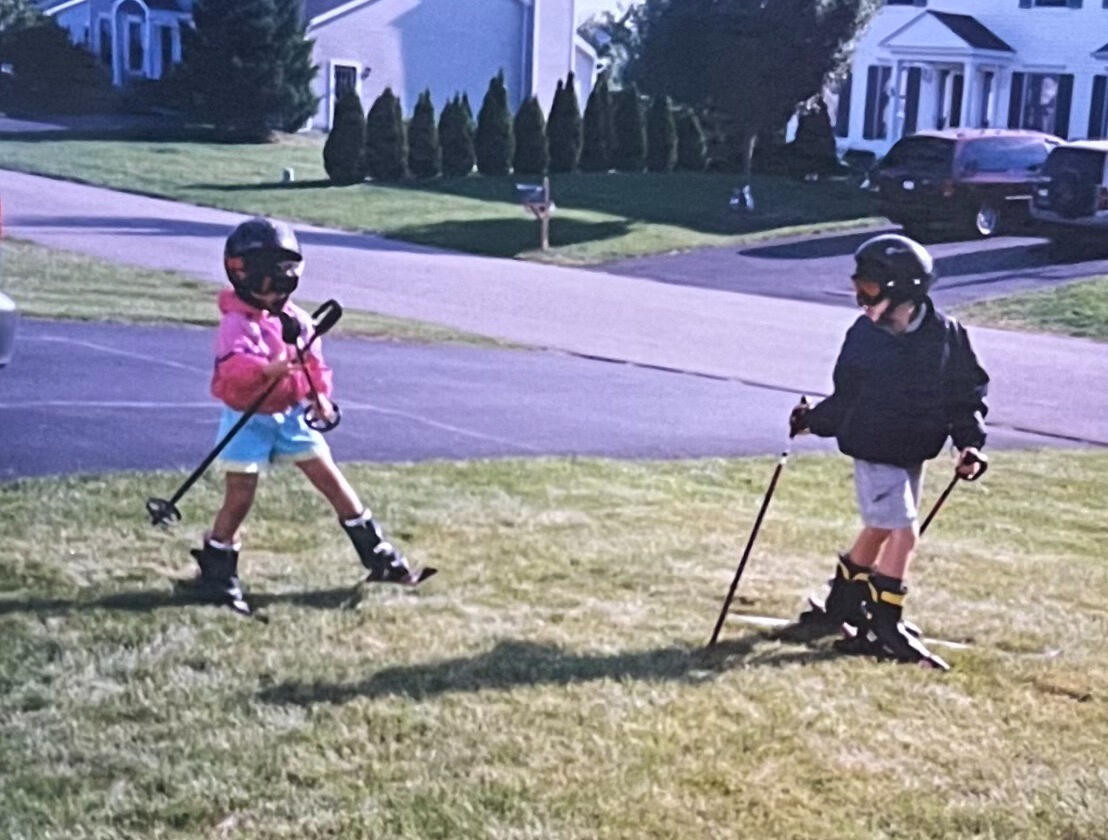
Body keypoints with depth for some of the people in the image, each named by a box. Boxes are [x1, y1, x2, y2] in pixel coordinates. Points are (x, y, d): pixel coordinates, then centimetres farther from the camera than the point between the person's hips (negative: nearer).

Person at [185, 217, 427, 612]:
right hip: (248, 419, -5)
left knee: (332, 480, 6)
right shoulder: (237, 324, -18)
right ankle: (215, 573, 14)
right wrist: (267, 369, -55)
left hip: (292, 415, 6)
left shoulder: (296, 319, 3)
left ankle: (379, 554, 15)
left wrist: (321, 396, -2)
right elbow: (233, 365, -37)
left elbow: (315, 362, 13)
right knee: (239, 498, -3)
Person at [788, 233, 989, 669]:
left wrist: (970, 443, -9)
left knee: (880, 528, 16)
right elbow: (846, 398, 6)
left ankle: (844, 600, 37)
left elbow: (967, 393, 0)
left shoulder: (947, 335, -6)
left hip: (914, 453, 3)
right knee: (902, 530, -10)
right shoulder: (863, 335, -5)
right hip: (872, 451, -3)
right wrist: (814, 419, -3)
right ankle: (887, 625, 0)